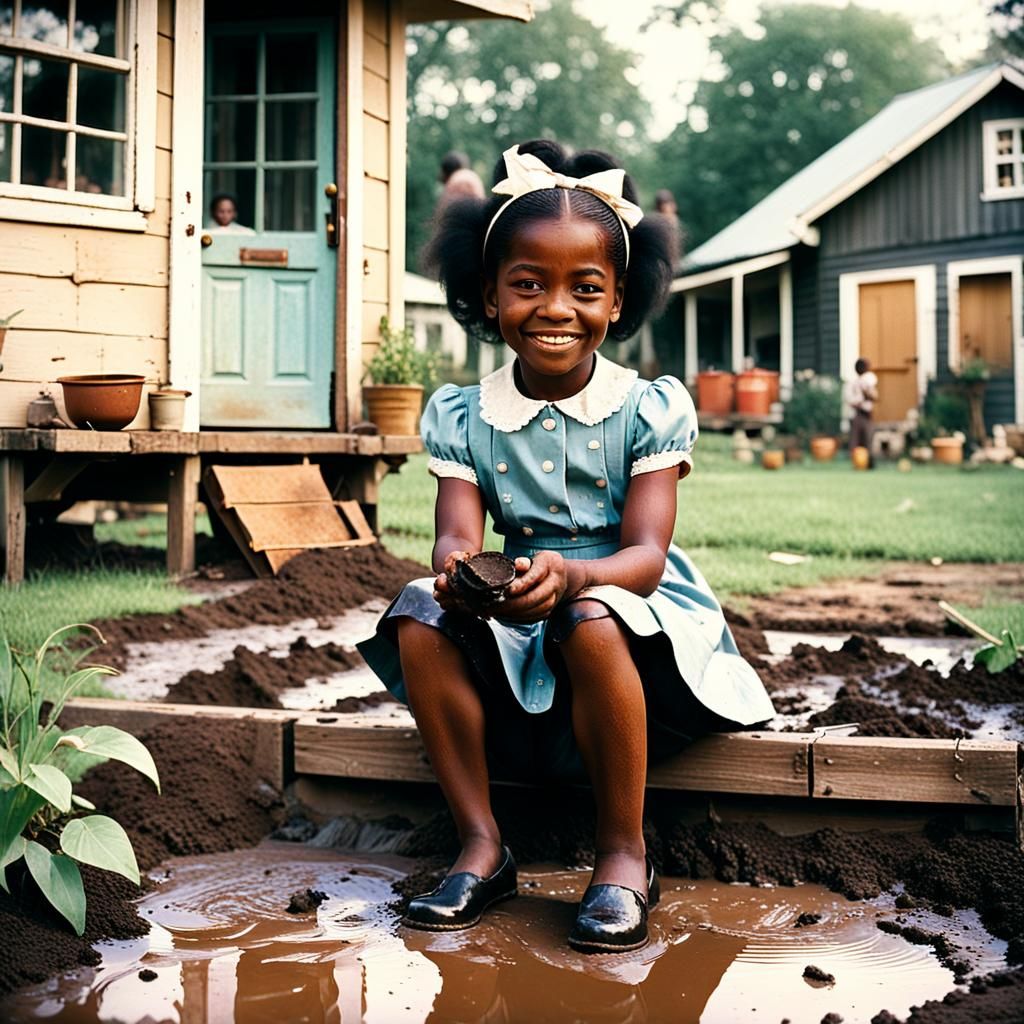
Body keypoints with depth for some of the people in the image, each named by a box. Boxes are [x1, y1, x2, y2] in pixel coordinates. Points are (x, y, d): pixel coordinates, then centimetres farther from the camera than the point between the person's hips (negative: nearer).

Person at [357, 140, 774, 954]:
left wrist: (571, 574, -40)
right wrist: (456, 566, -38)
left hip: (634, 618, -3)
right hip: (515, 635, 3)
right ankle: (481, 845, -11)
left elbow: (646, 553, -17)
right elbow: (457, 531, -12)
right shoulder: (462, 417, 1)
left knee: (592, 620, -35)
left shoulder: (651, 409, -8)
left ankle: (625, 854, -16)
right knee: (419, 616, -22)